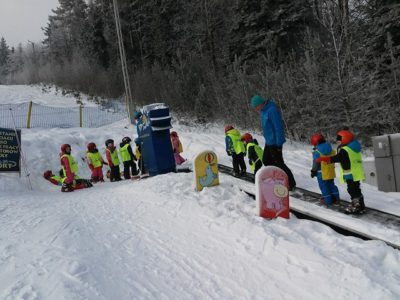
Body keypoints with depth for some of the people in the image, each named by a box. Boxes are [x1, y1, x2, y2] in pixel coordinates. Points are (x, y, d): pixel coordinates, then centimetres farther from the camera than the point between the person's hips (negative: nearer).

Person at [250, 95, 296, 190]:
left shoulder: (272, 110, -23)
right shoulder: (263, 111, 7)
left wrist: (279, 144, -22)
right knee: (266, 160, 19)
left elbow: (278, 127, -23)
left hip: (275, 142, -10)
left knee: (279, 163, -4)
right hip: (268, 142, 10)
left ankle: (291, 183, 6)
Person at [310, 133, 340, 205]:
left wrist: (313, 171, -4)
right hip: (331, 172, 7)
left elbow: (315, 163, -16)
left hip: (321, 173, -7)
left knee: (324, 186, 5)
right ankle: (335, 198, 24)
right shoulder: (331, 150, 2)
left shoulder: (316, 152, -19)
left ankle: (327, 200, 9)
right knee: (331, 185, 20)